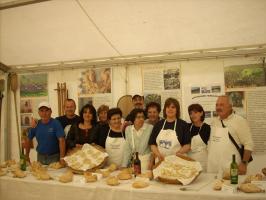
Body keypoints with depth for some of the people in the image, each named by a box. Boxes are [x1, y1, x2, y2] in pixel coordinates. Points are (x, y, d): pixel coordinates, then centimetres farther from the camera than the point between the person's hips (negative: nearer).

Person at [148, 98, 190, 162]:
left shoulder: (183, 124, 1)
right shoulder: (158, 124, 9)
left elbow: (187, 145, 0)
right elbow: (152, 144, 9)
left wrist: (179, 153, -17)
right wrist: (158, 154, -8)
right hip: (161, 160, 2)